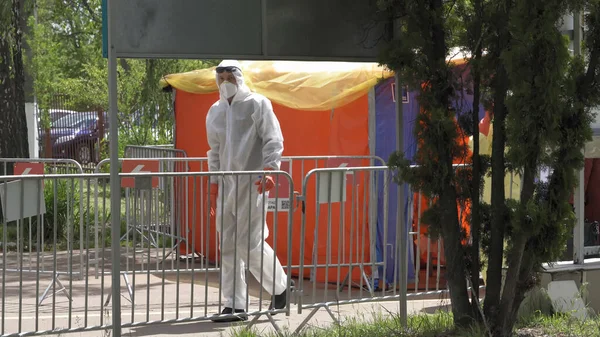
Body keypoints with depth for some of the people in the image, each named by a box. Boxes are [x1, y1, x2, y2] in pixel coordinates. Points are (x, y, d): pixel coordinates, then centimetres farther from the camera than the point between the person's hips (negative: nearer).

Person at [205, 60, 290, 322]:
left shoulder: (257, 104, -2)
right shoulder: (215, 111, 16)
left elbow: (273, 140, -8)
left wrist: (269, 169, -23)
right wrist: (214, 186, 18)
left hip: (252, 183, -6)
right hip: (226, 184, 6)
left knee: (250, 243, -9)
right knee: (228, 247, 3)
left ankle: (280, 288, 14)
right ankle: (235, 306, 7)